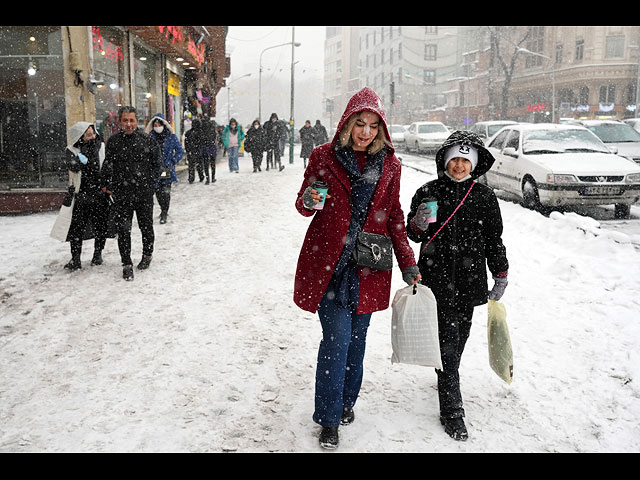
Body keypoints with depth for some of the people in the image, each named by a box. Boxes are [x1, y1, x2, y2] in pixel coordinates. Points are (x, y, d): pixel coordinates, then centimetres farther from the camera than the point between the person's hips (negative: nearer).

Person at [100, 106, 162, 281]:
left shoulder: (148, 140, -1)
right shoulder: (113, 142, 4)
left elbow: (157, 164, 4)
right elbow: (107, 166, 12)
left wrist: (150, 184, -3)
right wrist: (106, 185, 4)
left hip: (144, 194, -1)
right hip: (121, 194, 1)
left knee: (146, 227, 13)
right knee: (123, 229, 0)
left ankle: (147, 255, 36)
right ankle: (127, 264, 10)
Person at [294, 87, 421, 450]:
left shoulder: (389, 164, 5)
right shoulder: (324, 157, -2)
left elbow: (393, 216, 11)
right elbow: (303, 205, 6)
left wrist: (408, 262, 5)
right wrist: (309, 200, -19)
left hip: (367, 266, 3)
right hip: (328, 263, -3)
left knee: (357, 336, 11)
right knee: (337, 337, -7)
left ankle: (347, 400, 34)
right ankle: (329, 418, 9)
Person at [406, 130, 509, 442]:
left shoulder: (484, 197, 3)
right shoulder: (428, 192, -2)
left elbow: (494, 240, 11)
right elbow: (413, 234, 3)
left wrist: (501, 276, 12)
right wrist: (418, 224, -19)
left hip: (469, 281, 2)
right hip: (437, 279, -2)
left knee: (458, 339, 12)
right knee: (447, 342, -4)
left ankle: (447, 379, 39)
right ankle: (452, 412, 2)